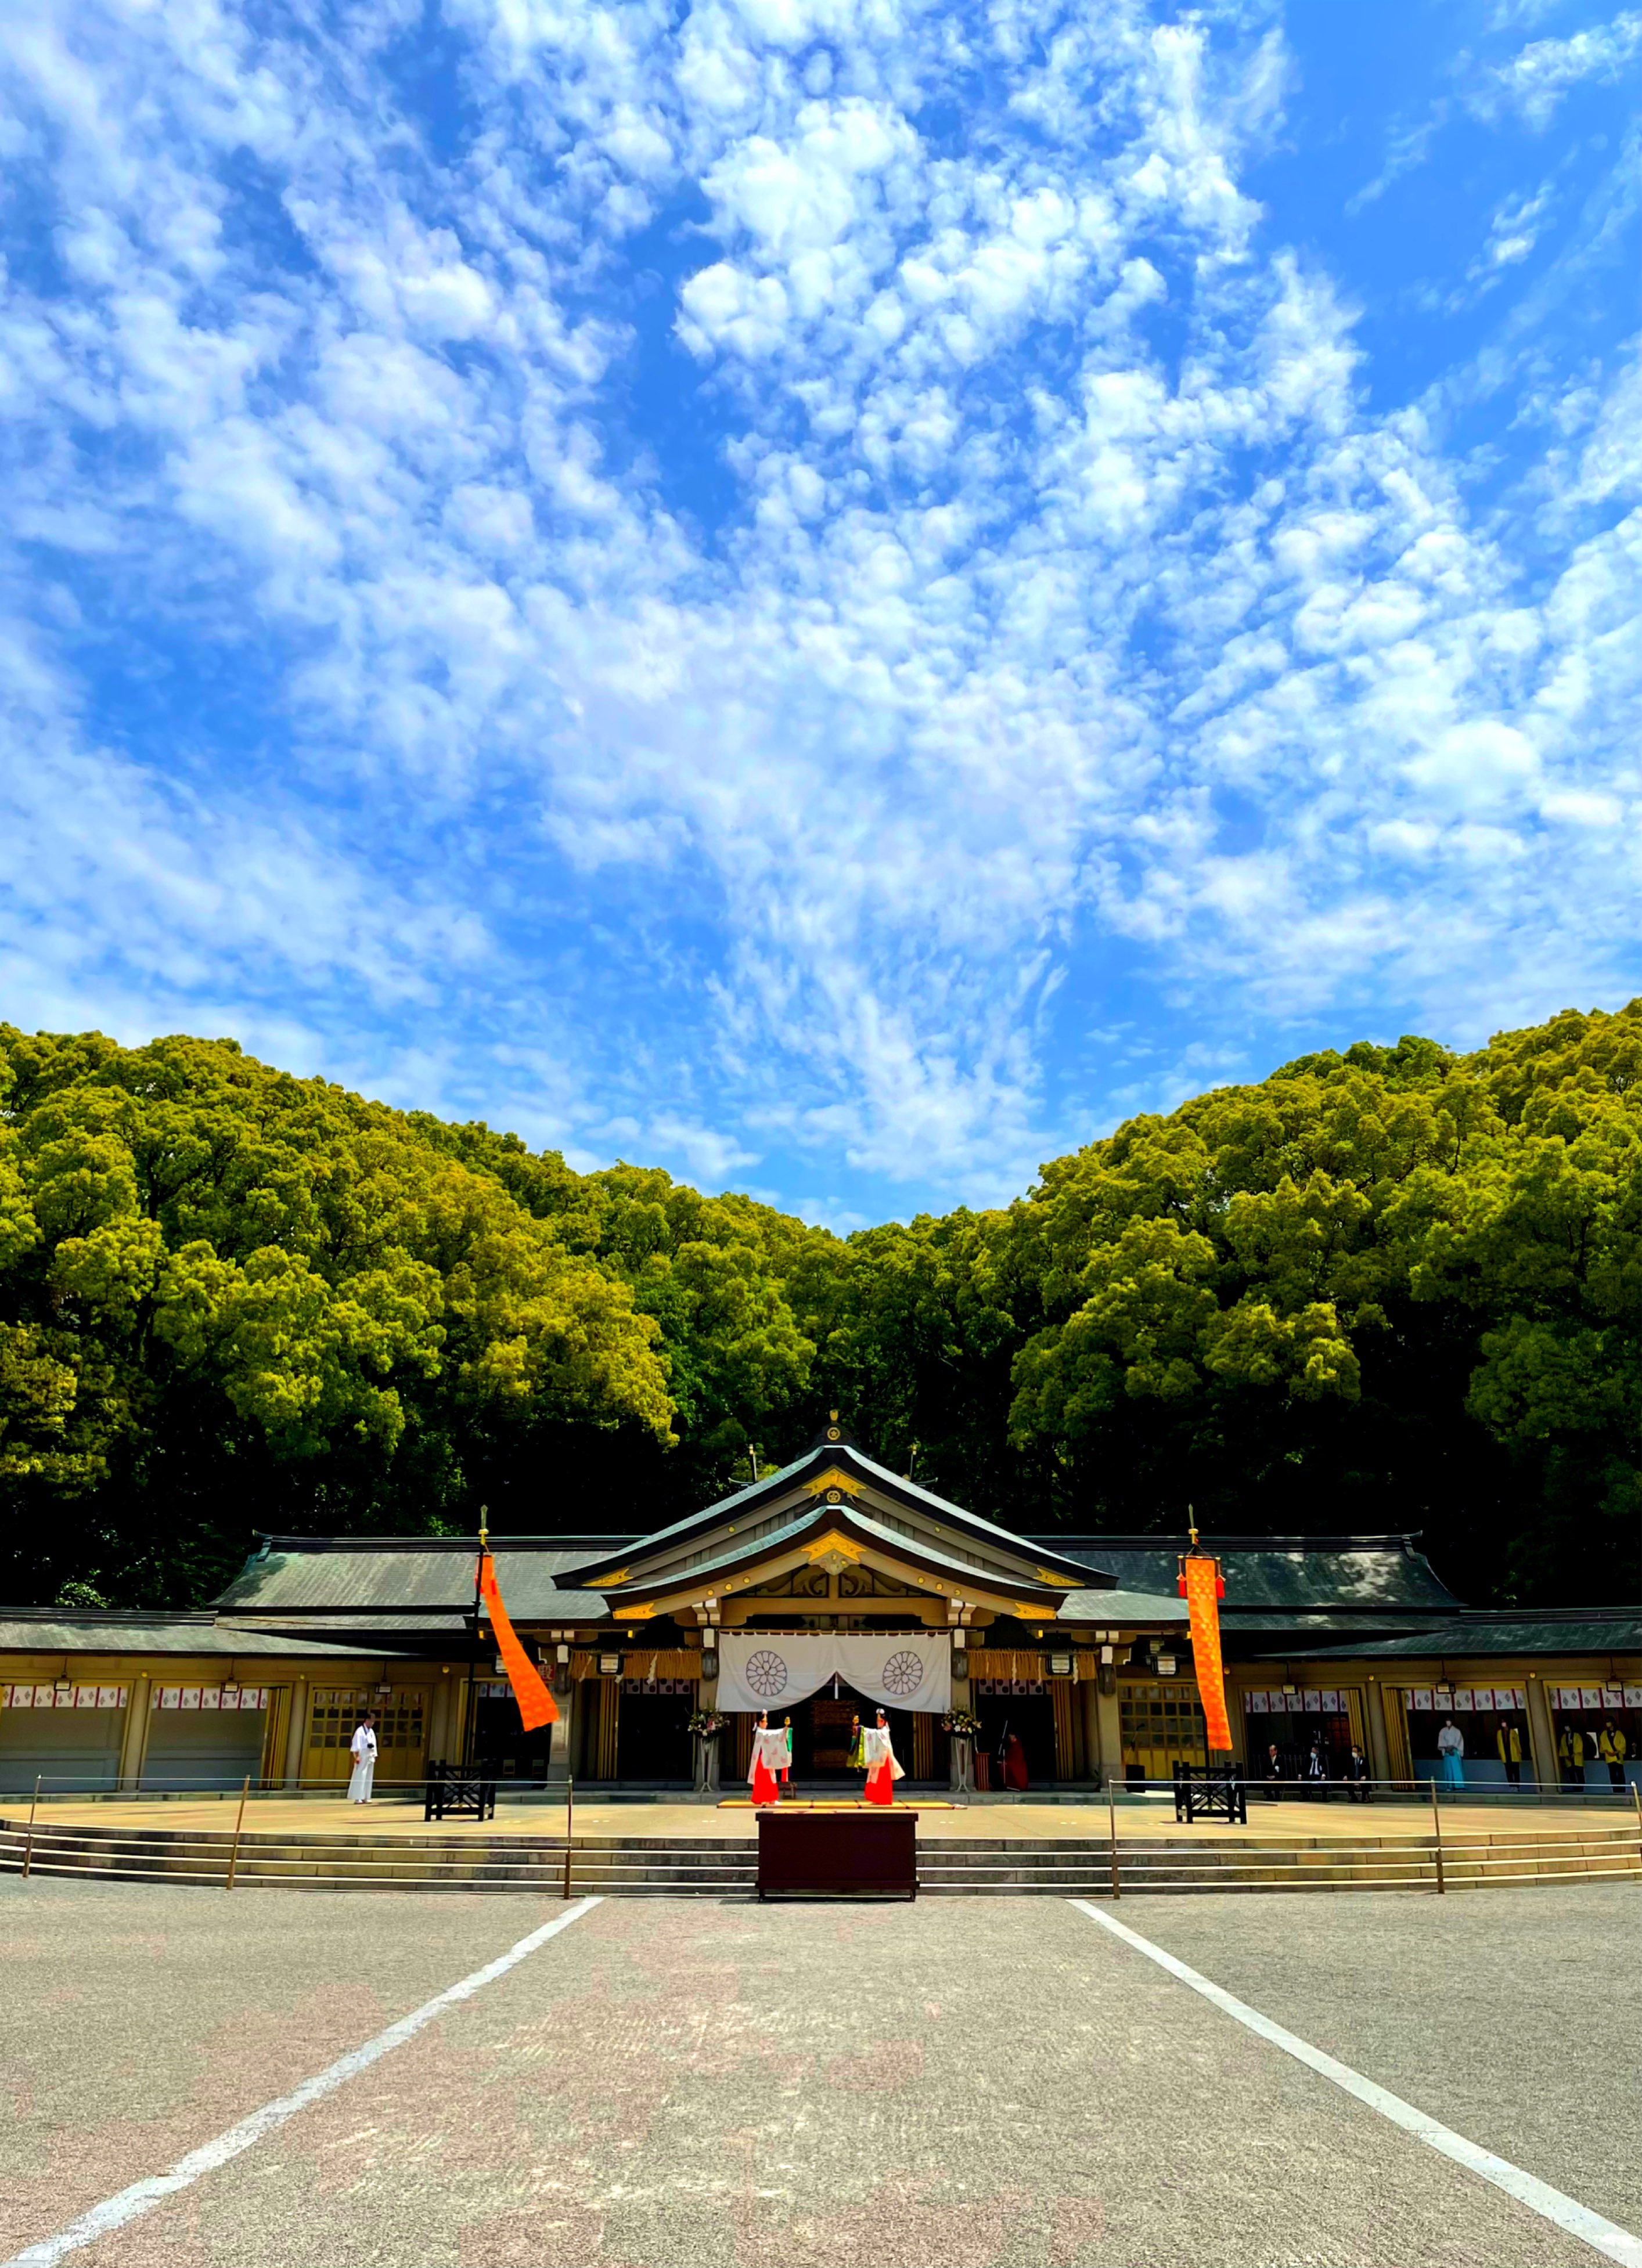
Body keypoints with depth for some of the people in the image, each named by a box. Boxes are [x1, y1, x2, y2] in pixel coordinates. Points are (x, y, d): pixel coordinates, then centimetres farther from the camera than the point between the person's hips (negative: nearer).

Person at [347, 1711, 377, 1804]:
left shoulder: (372, 1732, 15)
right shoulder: (360, 1731, -8)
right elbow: (356, 1745, -14)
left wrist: (374, 1756, 13)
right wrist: (357, 1756, -20)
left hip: (370, 1757, 8)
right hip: (362, 1757, -8)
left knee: (369, 1778, 7)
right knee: (360, 1777, -9)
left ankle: (365, 1797, 10)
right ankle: (357, 1798, -7)